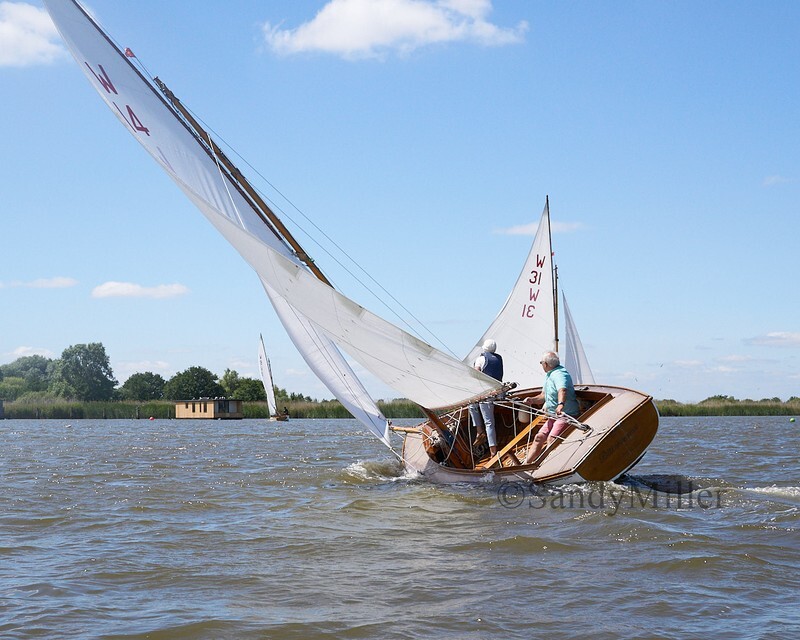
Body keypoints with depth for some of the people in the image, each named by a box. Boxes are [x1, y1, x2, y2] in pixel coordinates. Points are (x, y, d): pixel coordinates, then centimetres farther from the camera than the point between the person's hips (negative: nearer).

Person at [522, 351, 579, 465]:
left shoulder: (559, 374, -20)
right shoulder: (548, 375, 13)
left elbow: (562, 390, -41)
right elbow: (544, 396, 22)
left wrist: (560, 404, -60)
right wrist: (532, 400, 2)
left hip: (567, 416, -11)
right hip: (553, 416, 11)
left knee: (551, 440, -26)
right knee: (539, 437, 11)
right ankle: (526, 464, 17)